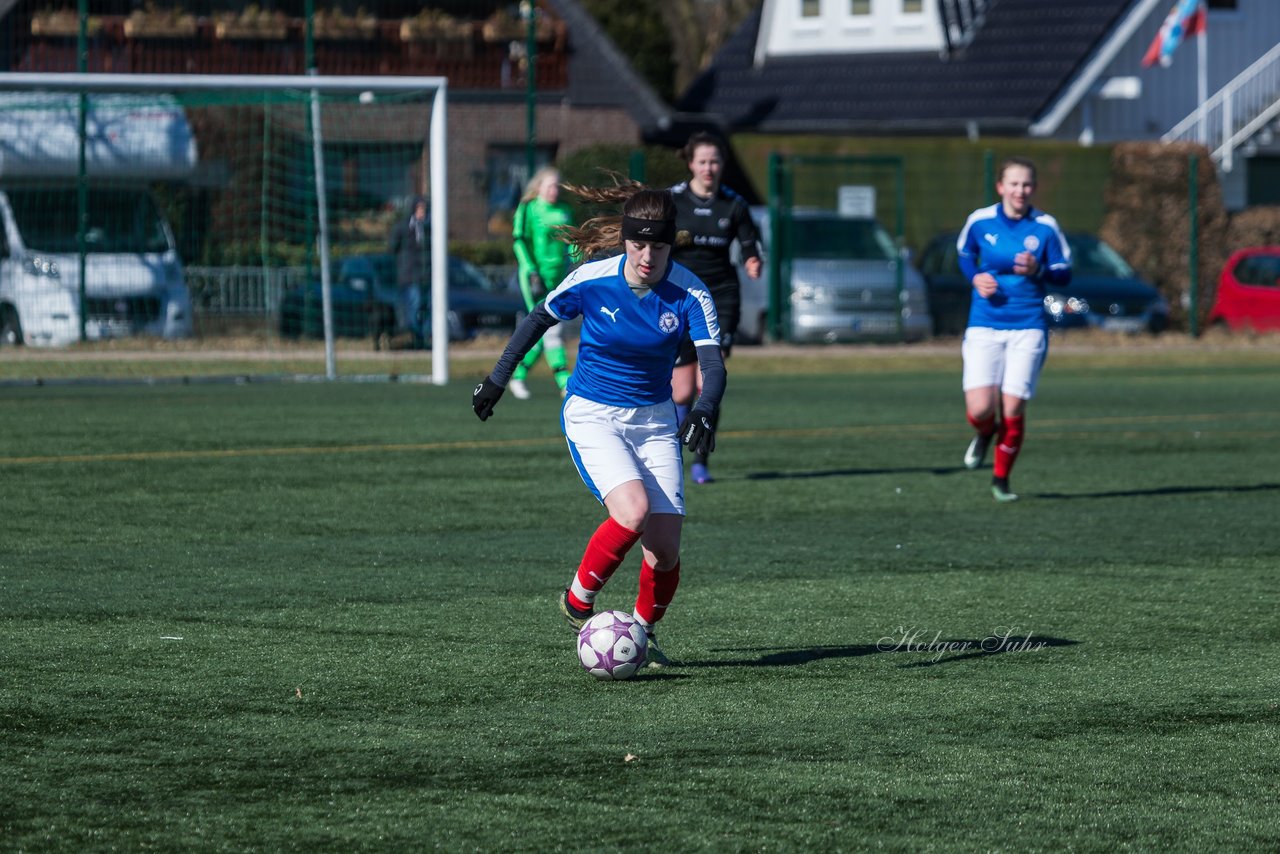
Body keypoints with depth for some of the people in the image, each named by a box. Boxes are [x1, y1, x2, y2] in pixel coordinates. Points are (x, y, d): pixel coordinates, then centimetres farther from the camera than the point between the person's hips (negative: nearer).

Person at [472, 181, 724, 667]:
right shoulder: (591, 280, -16)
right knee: (632, 511, -27)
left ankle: (643, 631, 24)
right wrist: (499, 377, 6)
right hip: (591, 416, -2)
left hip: (654, 420, 2)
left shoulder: (688, 294, -15)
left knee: (665, 549, -5)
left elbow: (712, 363, -23)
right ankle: (577, 602, -5)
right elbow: (540, 319, 2)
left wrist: (705, 410, -43)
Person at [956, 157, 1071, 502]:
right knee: (980, 408, -13)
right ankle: (985, 434, 26)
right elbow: (964, 253, 18)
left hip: (1028, 328, 0)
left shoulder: (1045, 227, -3)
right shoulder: (979, 221, 0)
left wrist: (1038, 271, -17)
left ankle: (1001, 479, 19)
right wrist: (975, 277, -2)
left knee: (1013, 410, -4)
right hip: (984, 327, 0)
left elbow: (1064, 273, 3)